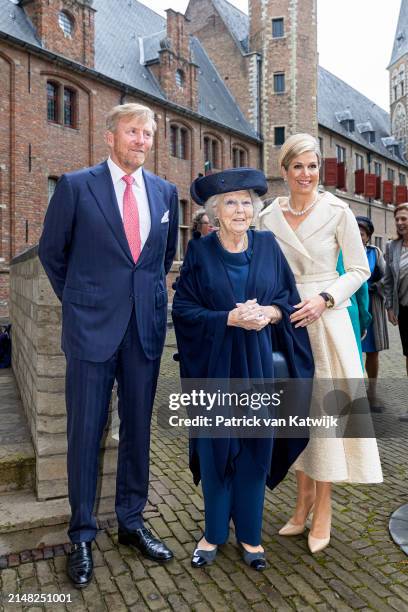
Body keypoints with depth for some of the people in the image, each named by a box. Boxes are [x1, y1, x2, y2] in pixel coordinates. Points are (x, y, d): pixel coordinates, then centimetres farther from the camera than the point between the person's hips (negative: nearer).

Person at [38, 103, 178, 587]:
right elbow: (51, 251, 6)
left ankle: (131, 522, 30)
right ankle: (82, 535, 23)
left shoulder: (165, 192, 8)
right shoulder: (76, 186, -2)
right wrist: (76, 299, 10)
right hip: (93, 327, -3)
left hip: (146, 327, 4)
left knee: (137, 429, 12)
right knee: (86, 431, 5)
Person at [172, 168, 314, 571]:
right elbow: (183, 308, -6)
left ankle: (249, 533, 29)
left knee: (255, 446, 9)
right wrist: (230, 318, -19)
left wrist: (268, 313, -14)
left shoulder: (267, 246, 3)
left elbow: (288, 297, 7)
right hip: (215, 365, -1)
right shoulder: (199, 252, -3)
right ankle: (214, 531, 28)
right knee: (215, 446, 8)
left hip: (259, 364, 2)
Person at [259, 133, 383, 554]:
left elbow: (360, 269, -2)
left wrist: (324, 299, -16)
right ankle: (303, 496, 26)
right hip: (285, 321, 3)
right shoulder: (269, 216, 5)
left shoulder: (337, 212, -3)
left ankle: (323, 507, 18)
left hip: (326, 321, -3)